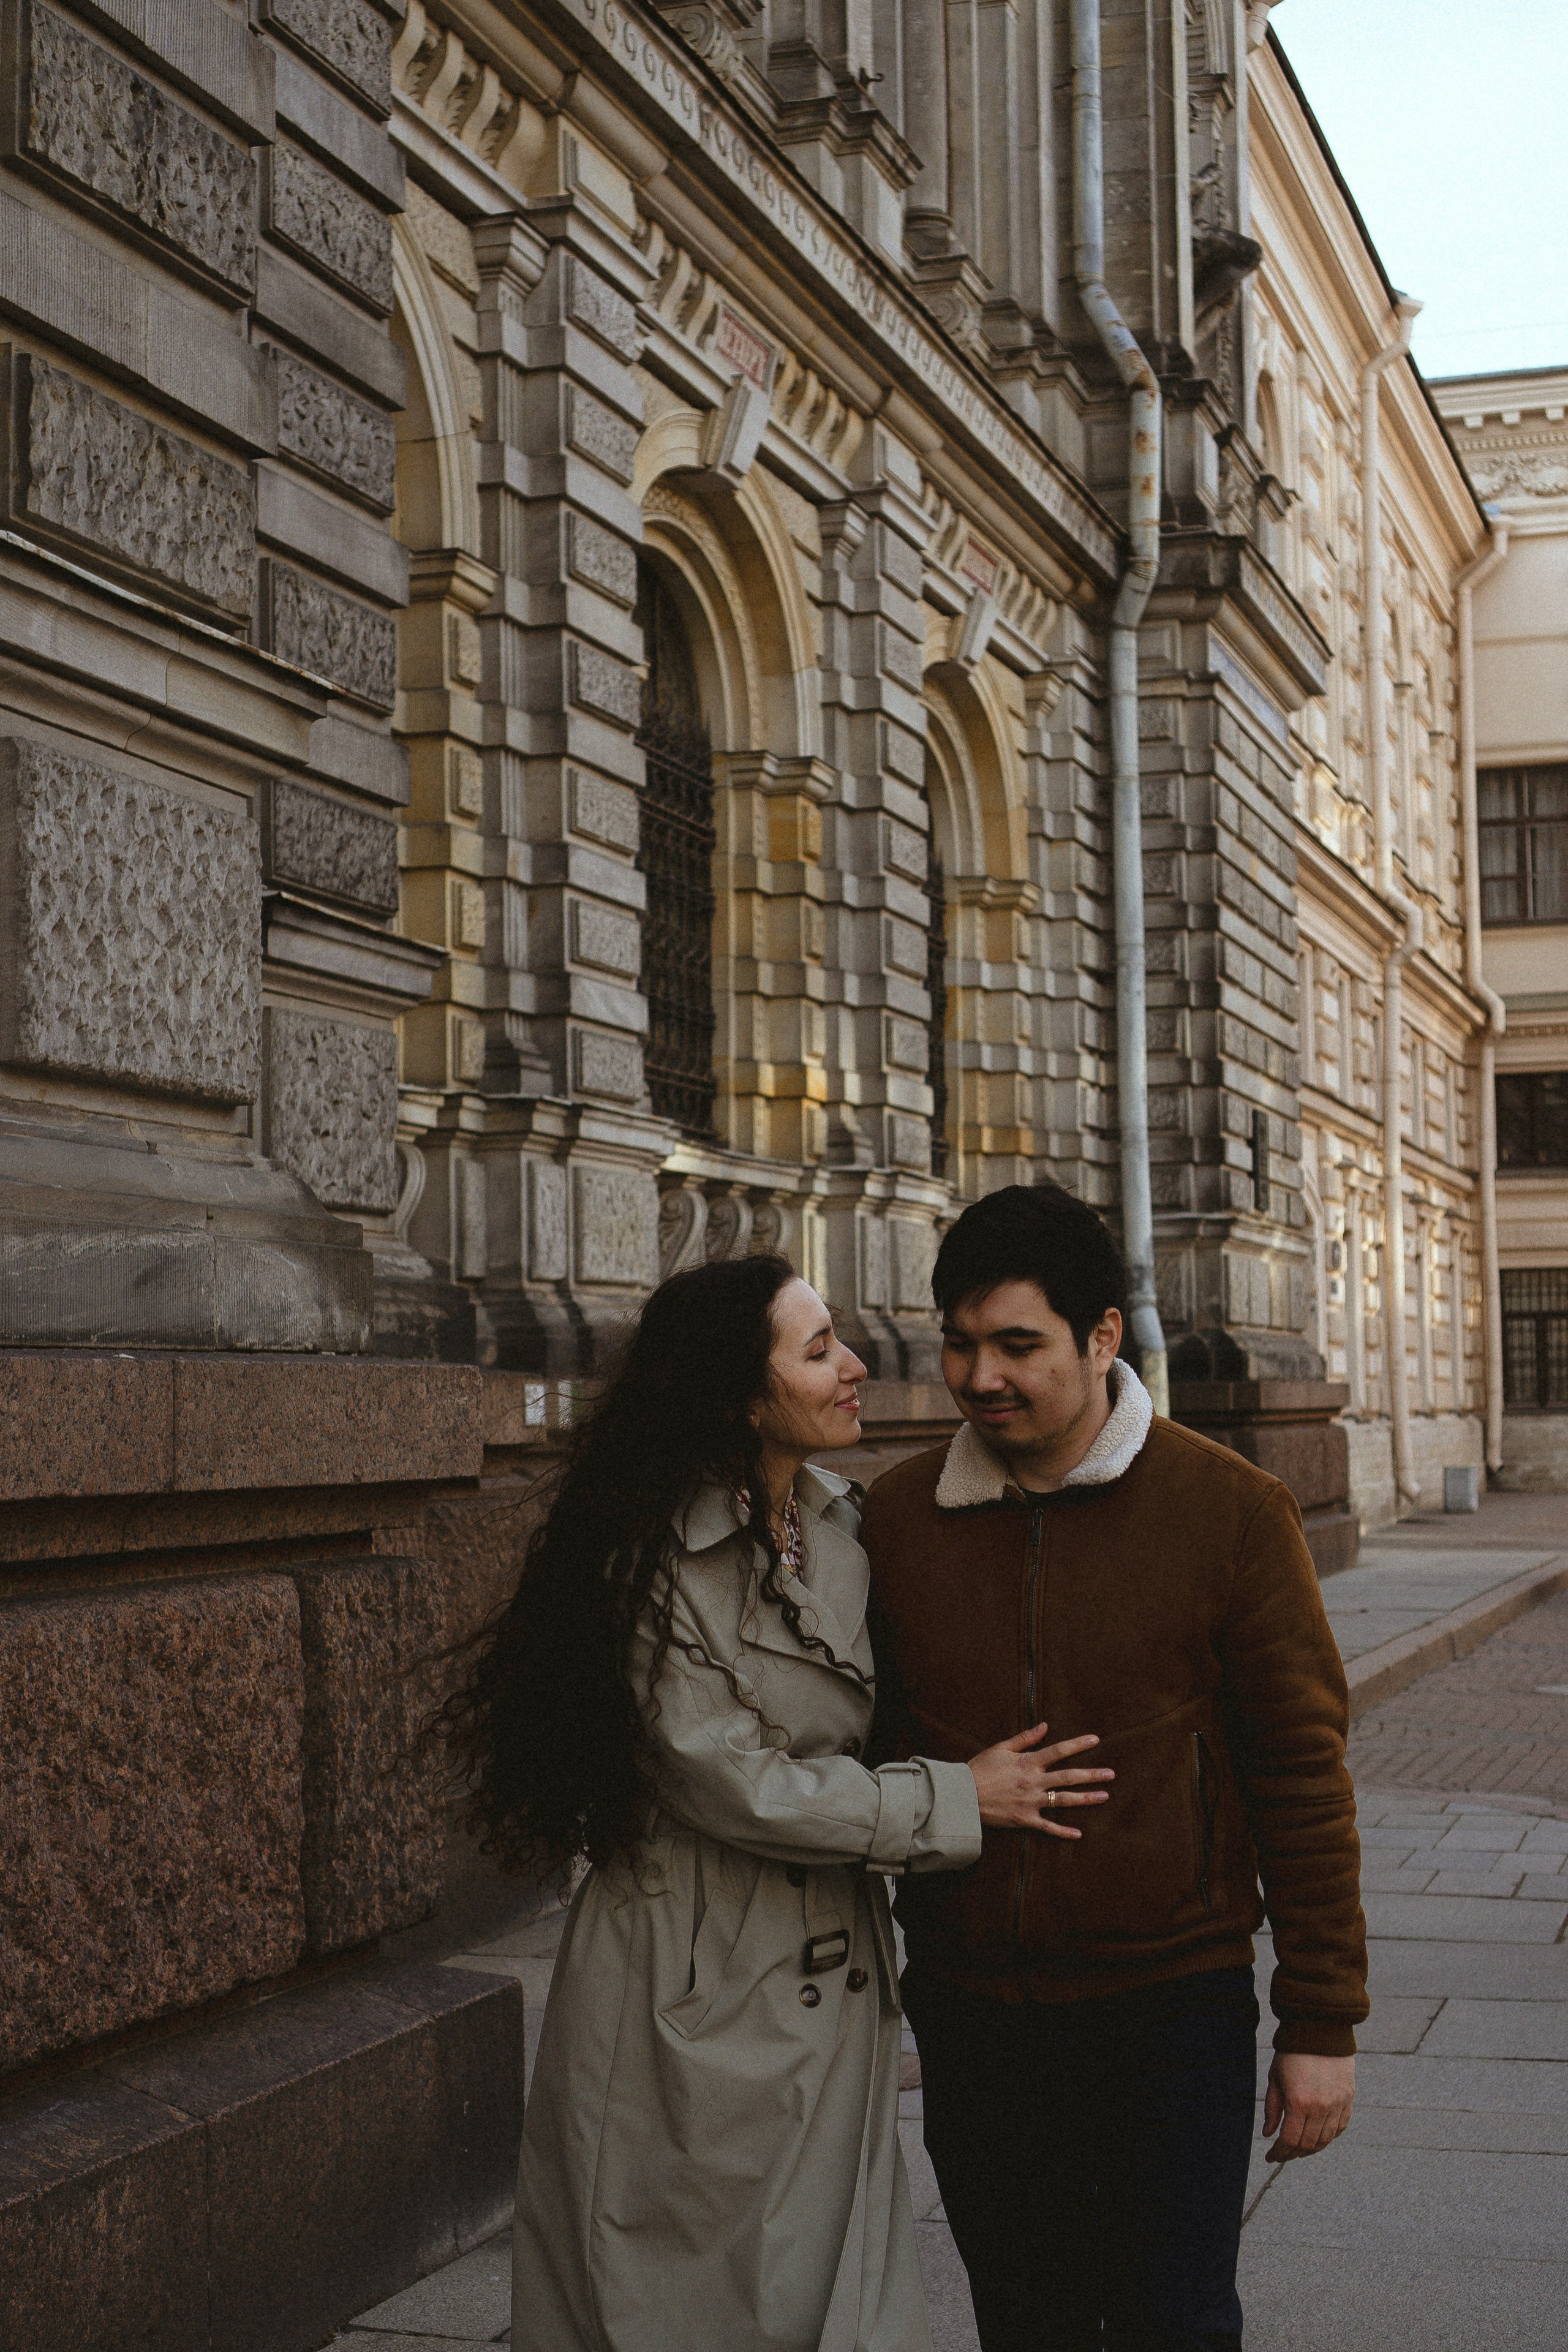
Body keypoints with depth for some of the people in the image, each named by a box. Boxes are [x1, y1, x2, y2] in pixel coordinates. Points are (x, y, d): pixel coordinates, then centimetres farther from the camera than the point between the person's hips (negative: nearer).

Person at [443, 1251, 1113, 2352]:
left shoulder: (843, 1525, 5)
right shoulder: (659, 1558, -18)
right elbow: (731, 1783, -18)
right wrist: (955, 1800, -12)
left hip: (833, 1980, 7)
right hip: (698, 1991, -6)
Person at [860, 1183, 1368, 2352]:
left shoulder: (1231, 1511, -8)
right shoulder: (897, 1515, 0)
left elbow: (1304, 1770, -6)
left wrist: (1323, 2021, -6)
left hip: (1173, 2003, -3)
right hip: (970, 2009, 3)